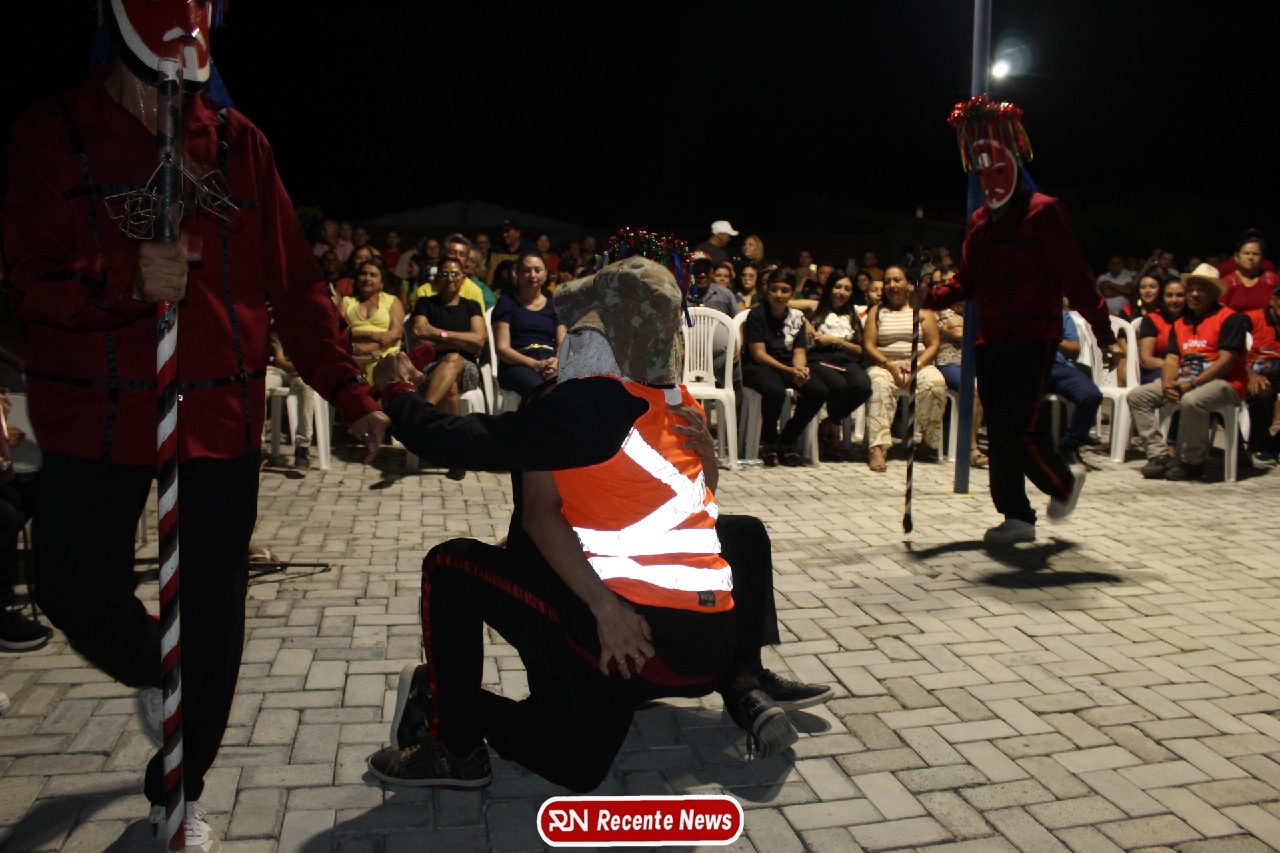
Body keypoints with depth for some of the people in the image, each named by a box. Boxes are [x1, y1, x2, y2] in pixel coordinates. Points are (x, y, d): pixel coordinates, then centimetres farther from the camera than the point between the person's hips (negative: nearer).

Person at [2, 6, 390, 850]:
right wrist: (124, 278, -27)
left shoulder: (238, 143, 4)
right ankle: (152, 671, 42)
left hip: (222, 415, 1)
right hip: (98, 412, 0)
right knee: (76, 587, 4)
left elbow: (295, 285, 2)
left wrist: (350, 392, -5)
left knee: (214, 608, 5)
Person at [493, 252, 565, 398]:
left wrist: (557, 362, -13)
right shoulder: (507, 302, 14)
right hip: (517, 365, -2)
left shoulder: (553, 305, 24)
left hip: (551, 363, 3)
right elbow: (502, 347, 3)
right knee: (537, 388, -40)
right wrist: (535, 364, -14)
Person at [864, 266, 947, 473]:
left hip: (919, 365, 1)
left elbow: (933, 345, 3)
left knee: (936, 383, -33)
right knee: (879, 384, -36)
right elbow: (869, 346, 3)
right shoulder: (876, 312, 15)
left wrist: (916, 367, -15)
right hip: (884, 365, -1)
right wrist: (890, 365, -14)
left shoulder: (922, 312, 13)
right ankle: (877, 448, -48)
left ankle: (924, 441, -19)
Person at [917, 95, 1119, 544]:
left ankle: (1064, 482, 18)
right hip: (991, 341, 7)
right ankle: (1017, 517, 15)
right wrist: (931, 296, -7)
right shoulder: (981, 221, 13)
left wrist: (1104, 335, -12)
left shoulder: (1042, 212, -6)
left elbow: (1075, 278, -9)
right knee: (999, 431, 6)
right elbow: (966, 281, 14)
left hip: (1033, 340, -7)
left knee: (1018, 427, -11)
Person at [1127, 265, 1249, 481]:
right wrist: (1168, 384, -13)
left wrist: (1192, 384, -23)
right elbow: (1172, 358, 8)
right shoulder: (1180, 324, 18)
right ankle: (1159, 455, -15)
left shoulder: (1230, 319, -4)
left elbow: (1226, 361, -14)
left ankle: (1192, 463, -19)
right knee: (1137, 396, -8)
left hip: (1223, 382, -7)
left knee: (1191, 401, -38)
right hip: (1185, 381, 7)